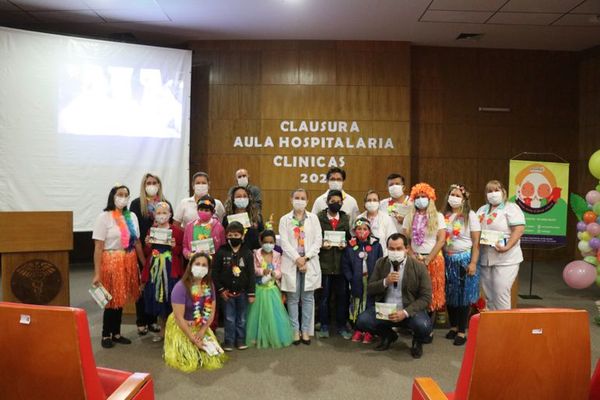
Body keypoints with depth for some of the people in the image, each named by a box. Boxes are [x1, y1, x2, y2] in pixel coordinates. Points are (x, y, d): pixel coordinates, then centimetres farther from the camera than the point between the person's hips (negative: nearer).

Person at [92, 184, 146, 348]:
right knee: (111, 299, 2)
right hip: (111, 261, -4)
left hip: (129, 262, 5)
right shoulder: (104, 217, -7)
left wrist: (145, 264, 9)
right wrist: (97, 273, -14)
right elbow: (98, 247, -10)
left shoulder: (132, 216, 9)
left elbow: (137, 243, 12)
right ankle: (106, 335, 18)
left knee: (120, 299, 11)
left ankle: (116, 333, 23)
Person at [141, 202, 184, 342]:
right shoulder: (151, 231, 8)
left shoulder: (177, 231, -4)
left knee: (171, 301, -1)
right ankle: (162, 330, 24)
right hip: (154, 269, 4)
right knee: (157, 301, 10)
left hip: (171, 270, -4)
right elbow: (146, 253, 13)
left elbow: (181, 252, -1)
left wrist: (174, 246, -19)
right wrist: (147, 245, -6)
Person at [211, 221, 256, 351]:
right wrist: (220, 290, -6)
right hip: (227, 292, -1)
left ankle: (241, 340, 24)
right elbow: (215, 273, -1)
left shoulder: (247, 253, -3)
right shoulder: (221, 252, -4)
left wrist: (251, 293, -4)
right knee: (229, 319, 6)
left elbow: (251, 274, -2)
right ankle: (229, 341, 18)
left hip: (242, 292, 1)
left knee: (242, 318, 11)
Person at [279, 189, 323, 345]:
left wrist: (306, 258, -11)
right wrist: (297, 259, -13)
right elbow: (284, 242, -3)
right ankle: (295, 331, 11)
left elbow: (318, 240, 1)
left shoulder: (313, 218, 8)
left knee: (308, 298, 5)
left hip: (310, 263, 1)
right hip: (291, 263, -1)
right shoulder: (285, 219, 5)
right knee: (293, 298, 3)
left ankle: (306, 331, 13)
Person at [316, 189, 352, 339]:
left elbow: (350, 237, 11)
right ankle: (324, 326, 19)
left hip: (341, 262, 2)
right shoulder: (319, 217, 0)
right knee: (324, 296, 6)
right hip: (324, 262, -2)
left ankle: (341, 326, 21)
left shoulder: (346, 218, 9)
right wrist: (322, 244, -17)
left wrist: (345, 244, -9)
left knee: (342, 295, 6)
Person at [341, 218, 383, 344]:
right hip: (357, 282, 1)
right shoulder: (350, 246, 0)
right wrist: (350, 278, -8)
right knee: (357, 305, 9)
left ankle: (369, 332, 15)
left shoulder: (376, 245, -2)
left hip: (372, 281, -1)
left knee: (370, 305, 5)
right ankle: (358, 330, 21)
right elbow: (345, 265, 1)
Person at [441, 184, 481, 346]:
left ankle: (462, 331, 10)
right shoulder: (444, 215, 7)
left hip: (464, 259, -4)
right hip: (447, 259, 4)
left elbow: (476, 242, -7)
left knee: (463, 295, 2)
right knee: (449, 295, 9)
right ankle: (453, 326, 24)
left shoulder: (470, 215, -4)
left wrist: (473, 263, -13)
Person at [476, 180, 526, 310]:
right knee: (488, 295, 11)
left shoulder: (511, 208, -4)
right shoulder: (482, 210, 16)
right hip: (485, 259, 6)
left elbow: (519, 229, -15)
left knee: (500, 293, -8)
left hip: (505, 259, -6)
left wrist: (507, 247, -24)